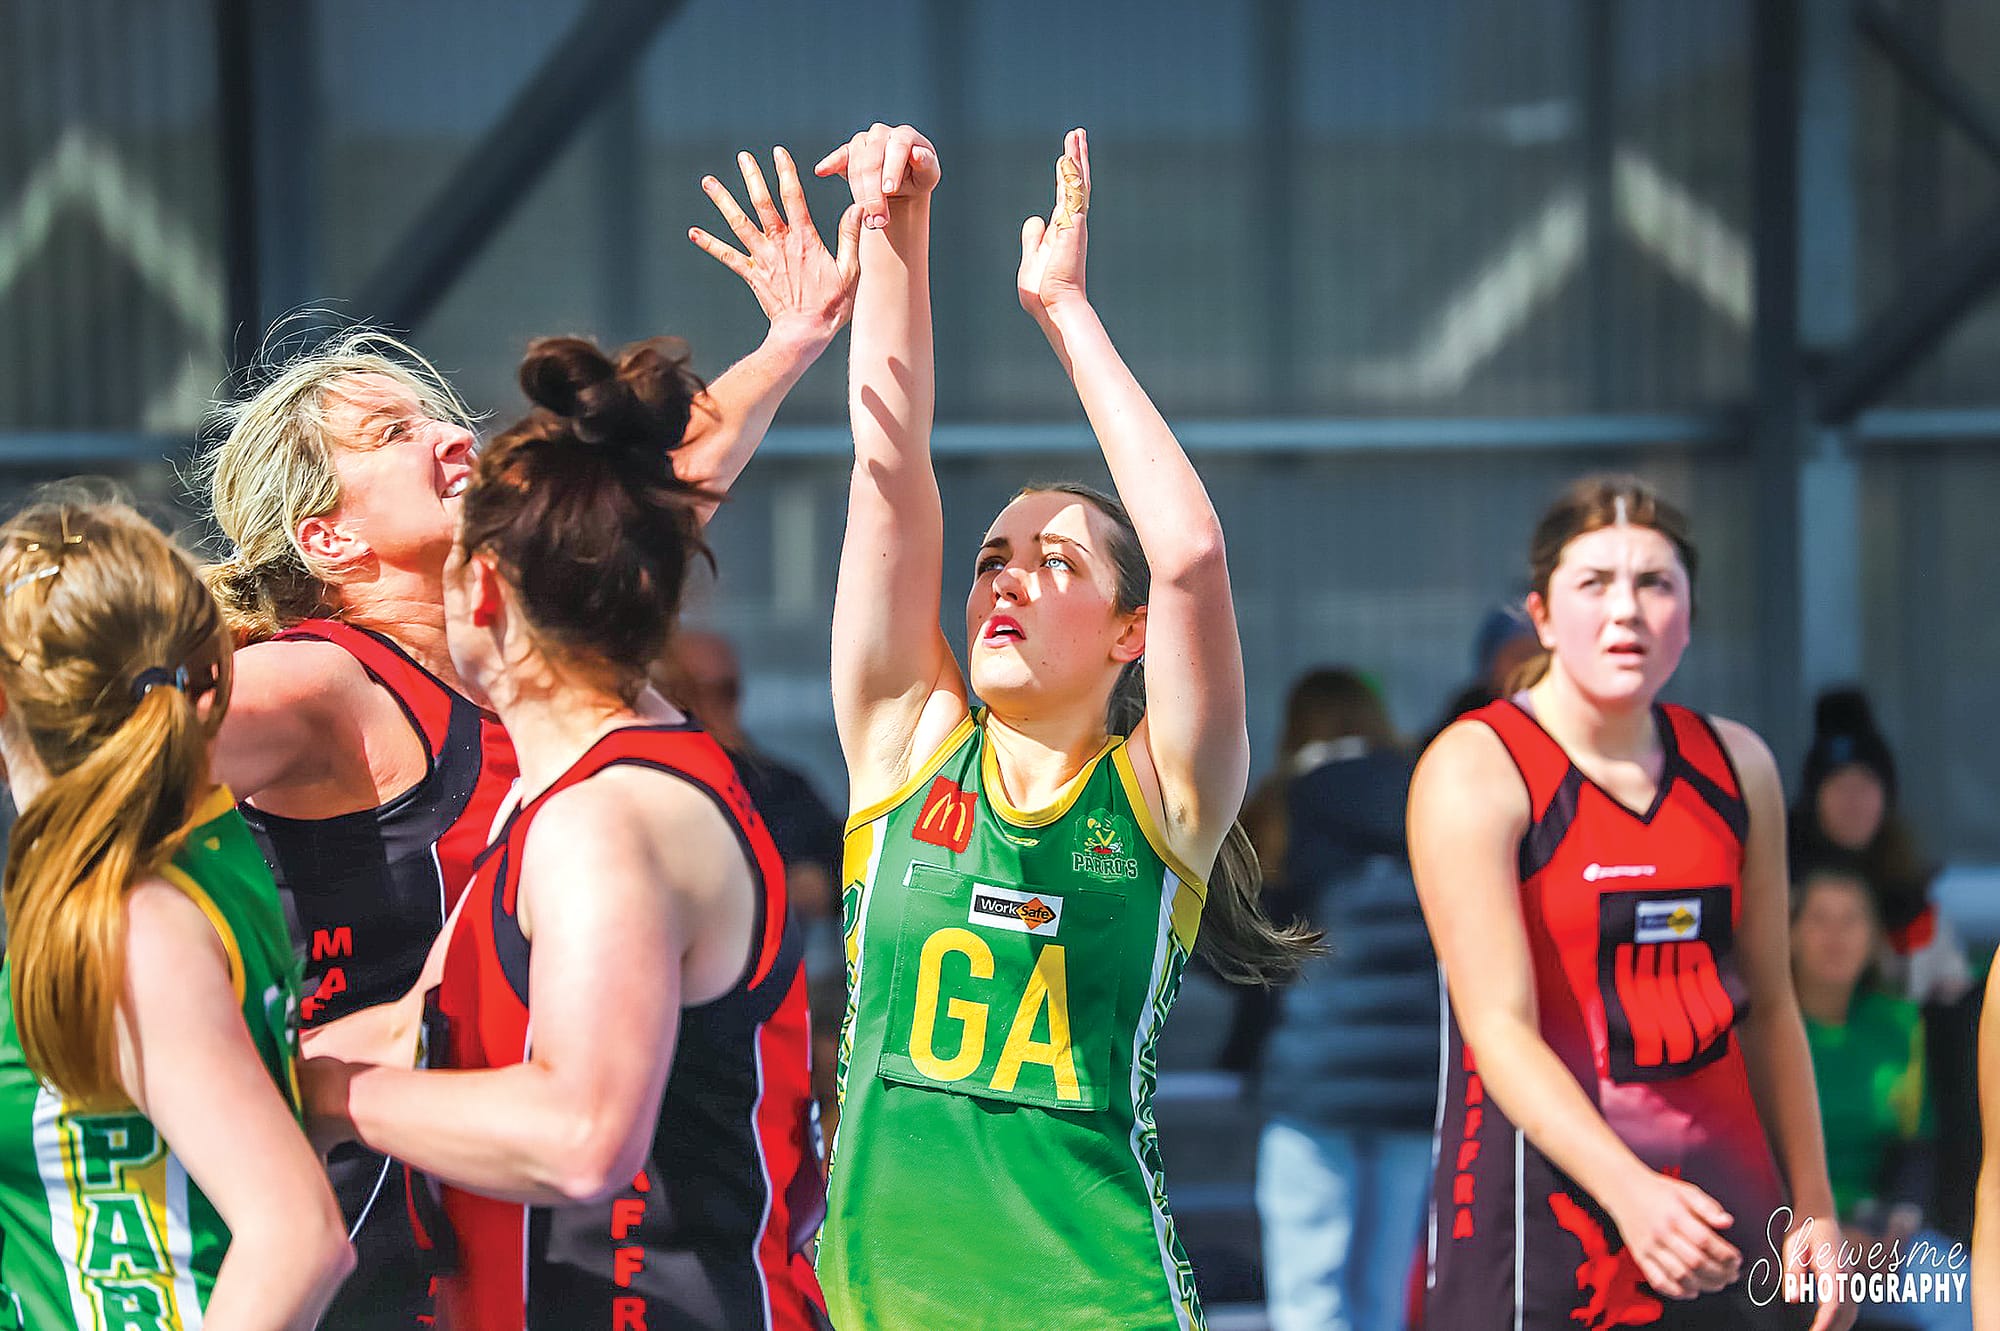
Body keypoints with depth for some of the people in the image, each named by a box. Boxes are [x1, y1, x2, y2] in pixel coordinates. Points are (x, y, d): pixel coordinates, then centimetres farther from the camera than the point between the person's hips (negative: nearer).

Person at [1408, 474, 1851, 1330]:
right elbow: (1500, 1028, -17)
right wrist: (1629, 1191, -29)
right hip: (1540, 1203, -5)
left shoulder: (1737, 768, 11)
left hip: (1720, 1202, 5)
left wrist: (1814, 1207, 15)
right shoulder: (1473, 770, -8)